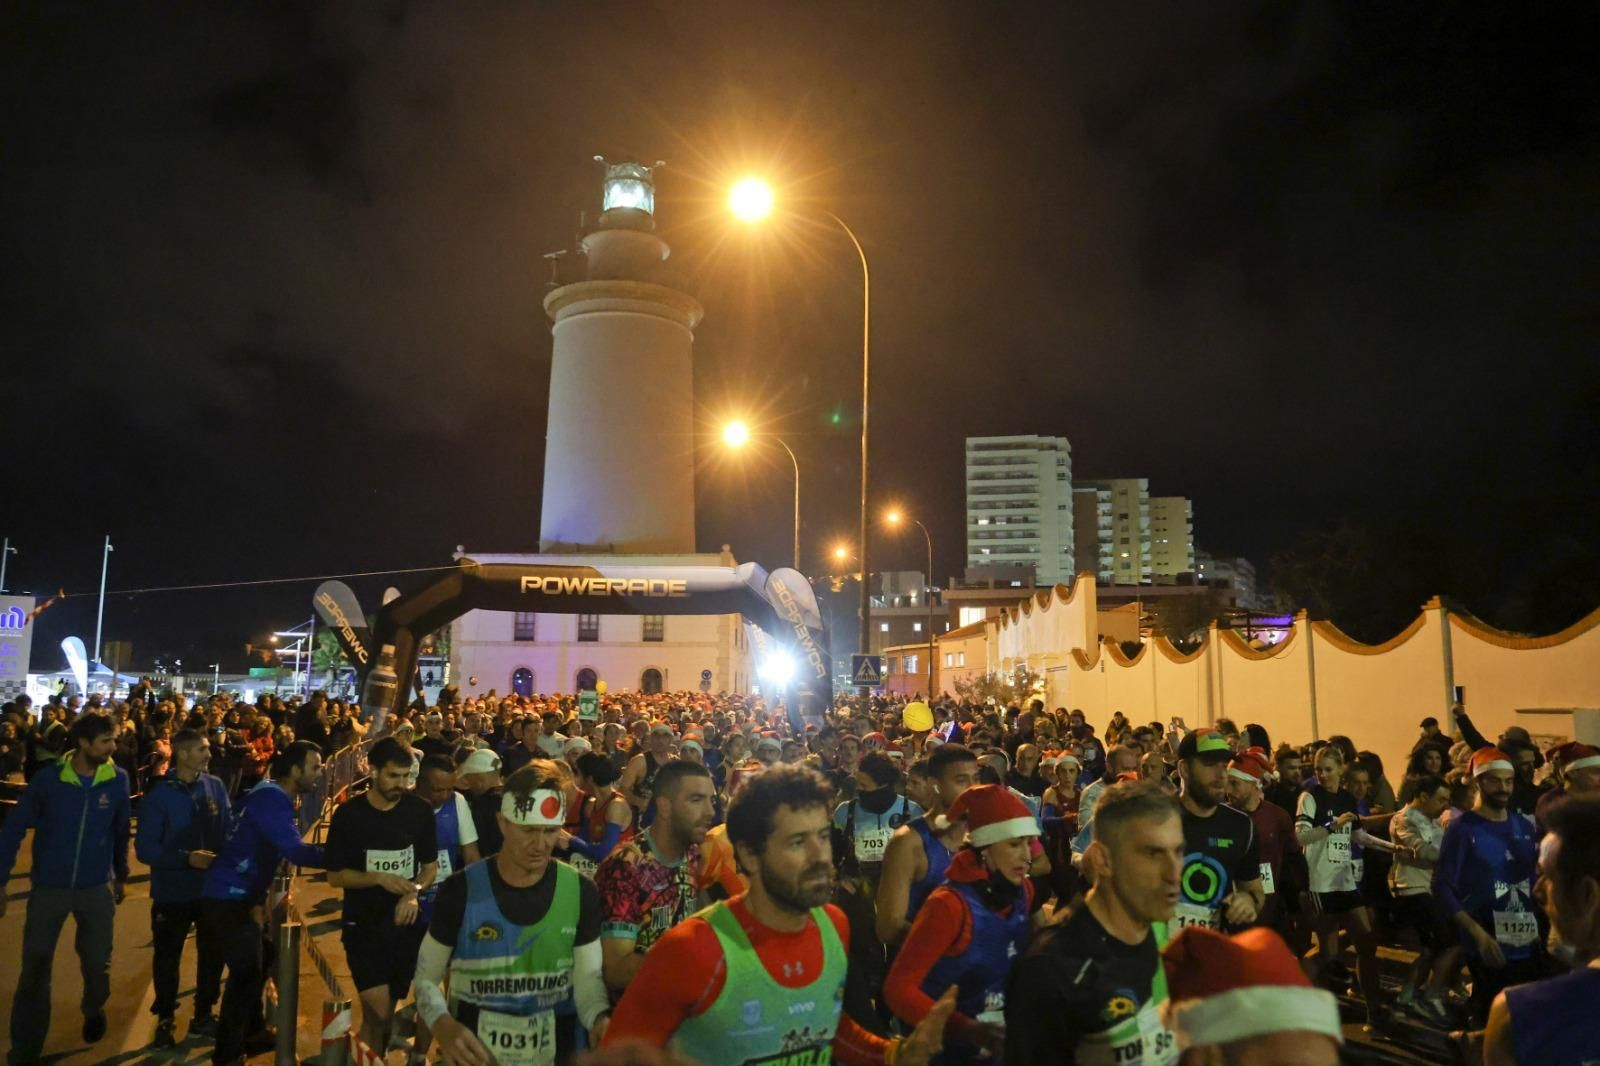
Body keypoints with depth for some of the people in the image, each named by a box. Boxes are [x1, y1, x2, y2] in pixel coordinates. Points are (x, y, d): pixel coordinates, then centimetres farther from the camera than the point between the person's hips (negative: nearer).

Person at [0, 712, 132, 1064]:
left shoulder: (118, 780, -9)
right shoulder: (48, 778, -13)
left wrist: (121, 875, 11)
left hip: (97, 887, 1)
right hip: (48, 887, -1)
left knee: (98, 962, 15)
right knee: (34, 968, 7)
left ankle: (94, 1011, 46)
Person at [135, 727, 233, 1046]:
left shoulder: (216, 786, -5)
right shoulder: (159, 794, -13)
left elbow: (229, 830, 0)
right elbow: (145, 848, -14)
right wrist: (186, 858, -24)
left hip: (213, 887, 3)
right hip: (173, 891, -3)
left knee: (213, 953, 14)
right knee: (168, 957, 12)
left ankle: (203, 1015, 33)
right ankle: (165, 1019, 32)